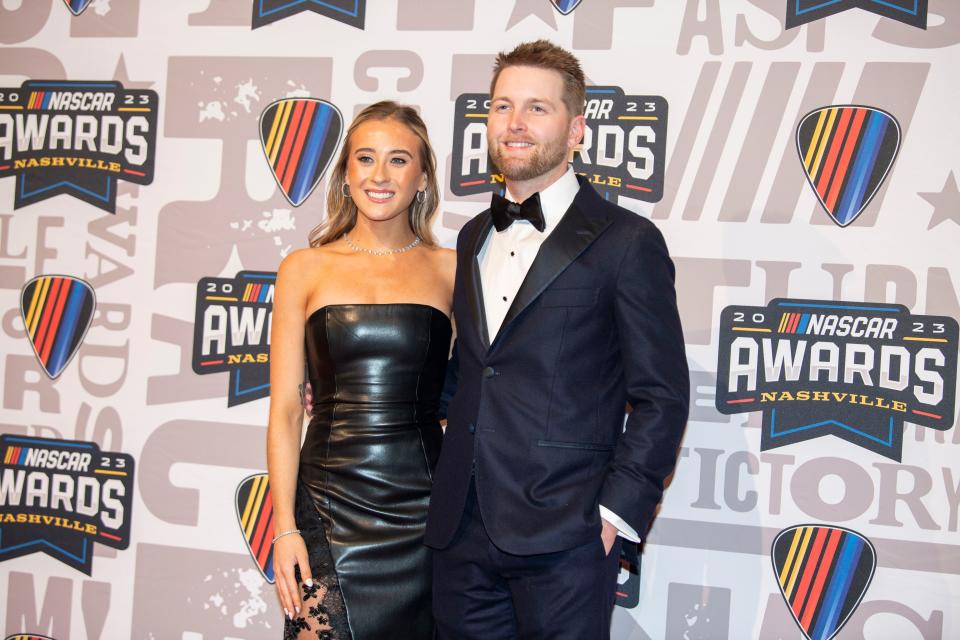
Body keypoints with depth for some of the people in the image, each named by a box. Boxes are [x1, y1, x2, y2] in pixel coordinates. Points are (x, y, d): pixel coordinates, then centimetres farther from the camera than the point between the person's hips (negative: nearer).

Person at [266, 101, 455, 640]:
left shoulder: (451, 269, 4)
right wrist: (285, 528, -5)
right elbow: (285, 410, 1)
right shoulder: (305, 269, 3)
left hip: (423, 507, 1)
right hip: (330, 502, 0)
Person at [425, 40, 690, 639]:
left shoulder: (627, 241, -4)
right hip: (463, 532, 6)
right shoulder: (475, 238, 15)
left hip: (561, 541, -5)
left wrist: (616, 512, -12)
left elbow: (662, 396, -6)